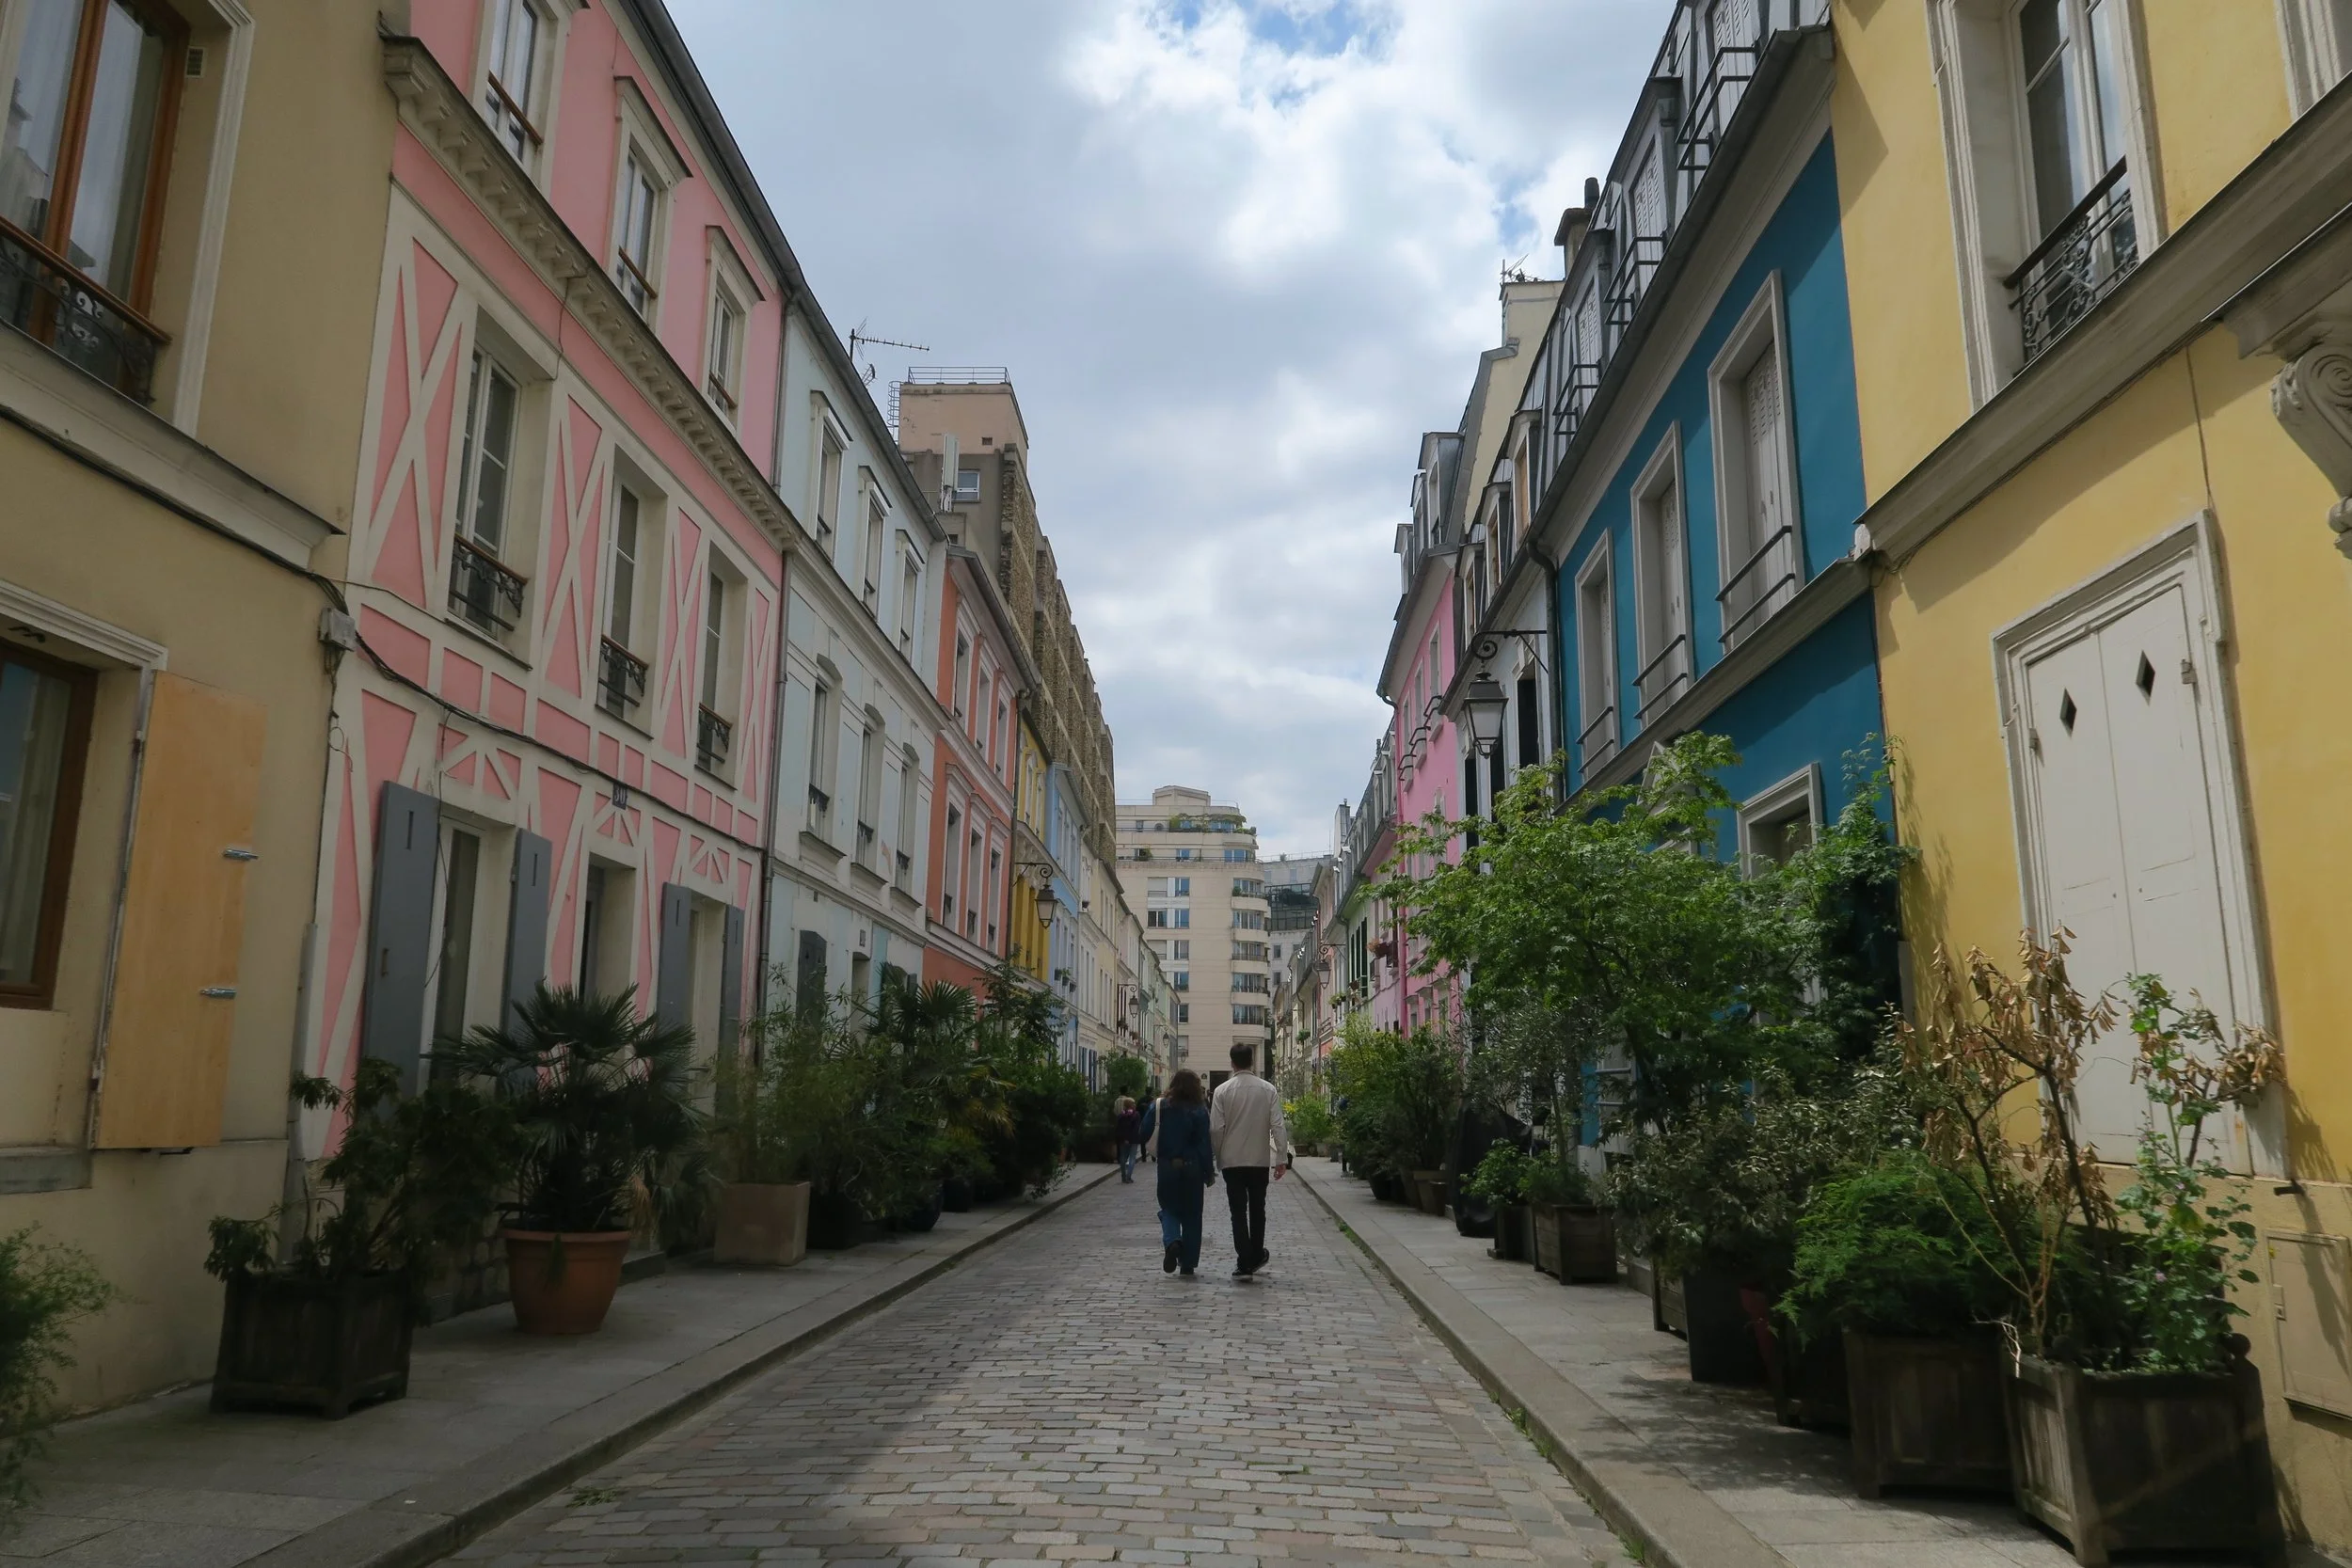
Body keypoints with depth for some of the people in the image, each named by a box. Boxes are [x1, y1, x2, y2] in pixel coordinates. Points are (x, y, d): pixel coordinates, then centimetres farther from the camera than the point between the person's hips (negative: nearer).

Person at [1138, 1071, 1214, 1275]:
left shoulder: (1158, 1106, -3)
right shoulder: (1199, 1111, -8)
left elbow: (1143, 1135, -3)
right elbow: (1204, 1144, -7)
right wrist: (1209, 1172, -2)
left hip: (1167, 1167, 1)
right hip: (1192, 1168, -1)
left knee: (1169, 1208, 14)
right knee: (1191, 1214, 10)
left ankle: (1172, 1241, -15)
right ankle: (1188, 1263, 11)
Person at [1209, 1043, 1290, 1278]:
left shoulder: (1222, 1091, -7)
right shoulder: (1268, 1089, -4)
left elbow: (1216, 1128, -8)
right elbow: (1277, 1126, -7)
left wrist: (1216, 1156, 5)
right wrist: (1282, 1157, -2)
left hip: (1232, 1160, -1)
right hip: (1260, 1160, 2)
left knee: (1238, 1210, 4)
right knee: (1257, 1209, 17)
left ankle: (1245, 1263, 1)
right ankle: (1256, 1256, 30)